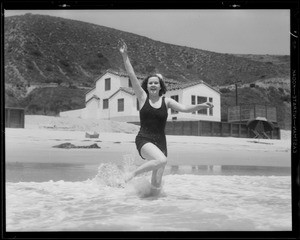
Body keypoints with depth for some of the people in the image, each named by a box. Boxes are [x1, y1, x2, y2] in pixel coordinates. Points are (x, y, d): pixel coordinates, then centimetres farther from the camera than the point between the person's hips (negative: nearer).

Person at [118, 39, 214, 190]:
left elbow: (184, 108, -2)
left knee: (156, 185, 1)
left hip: (160, 143, 3)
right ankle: (133, 174, -13)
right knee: (162, 160, -34)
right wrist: (125, 55, -8)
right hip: (144, 140, -3)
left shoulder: (166, 101, 8)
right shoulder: (143, 97, 3)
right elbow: (131, 75, -2)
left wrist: (200, 106, -18)